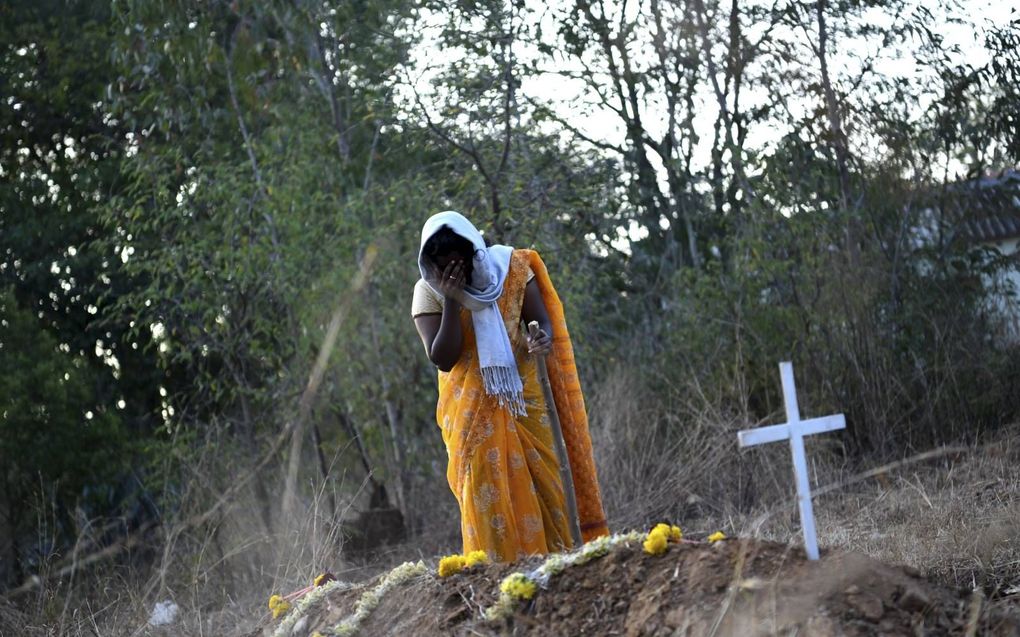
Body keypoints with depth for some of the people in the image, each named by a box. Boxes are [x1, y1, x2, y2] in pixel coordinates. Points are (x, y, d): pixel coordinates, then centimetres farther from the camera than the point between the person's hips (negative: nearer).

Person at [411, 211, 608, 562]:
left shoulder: (511, 267, -4)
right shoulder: (428, 292, -8)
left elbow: (543, 322, -3)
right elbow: (442, 359, -15)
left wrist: (543, 339, -27)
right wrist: (451, 299, -23)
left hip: (522, 397, 1)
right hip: (471, 410, -1)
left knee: (541, 479, -1)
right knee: (486, 492, -6)